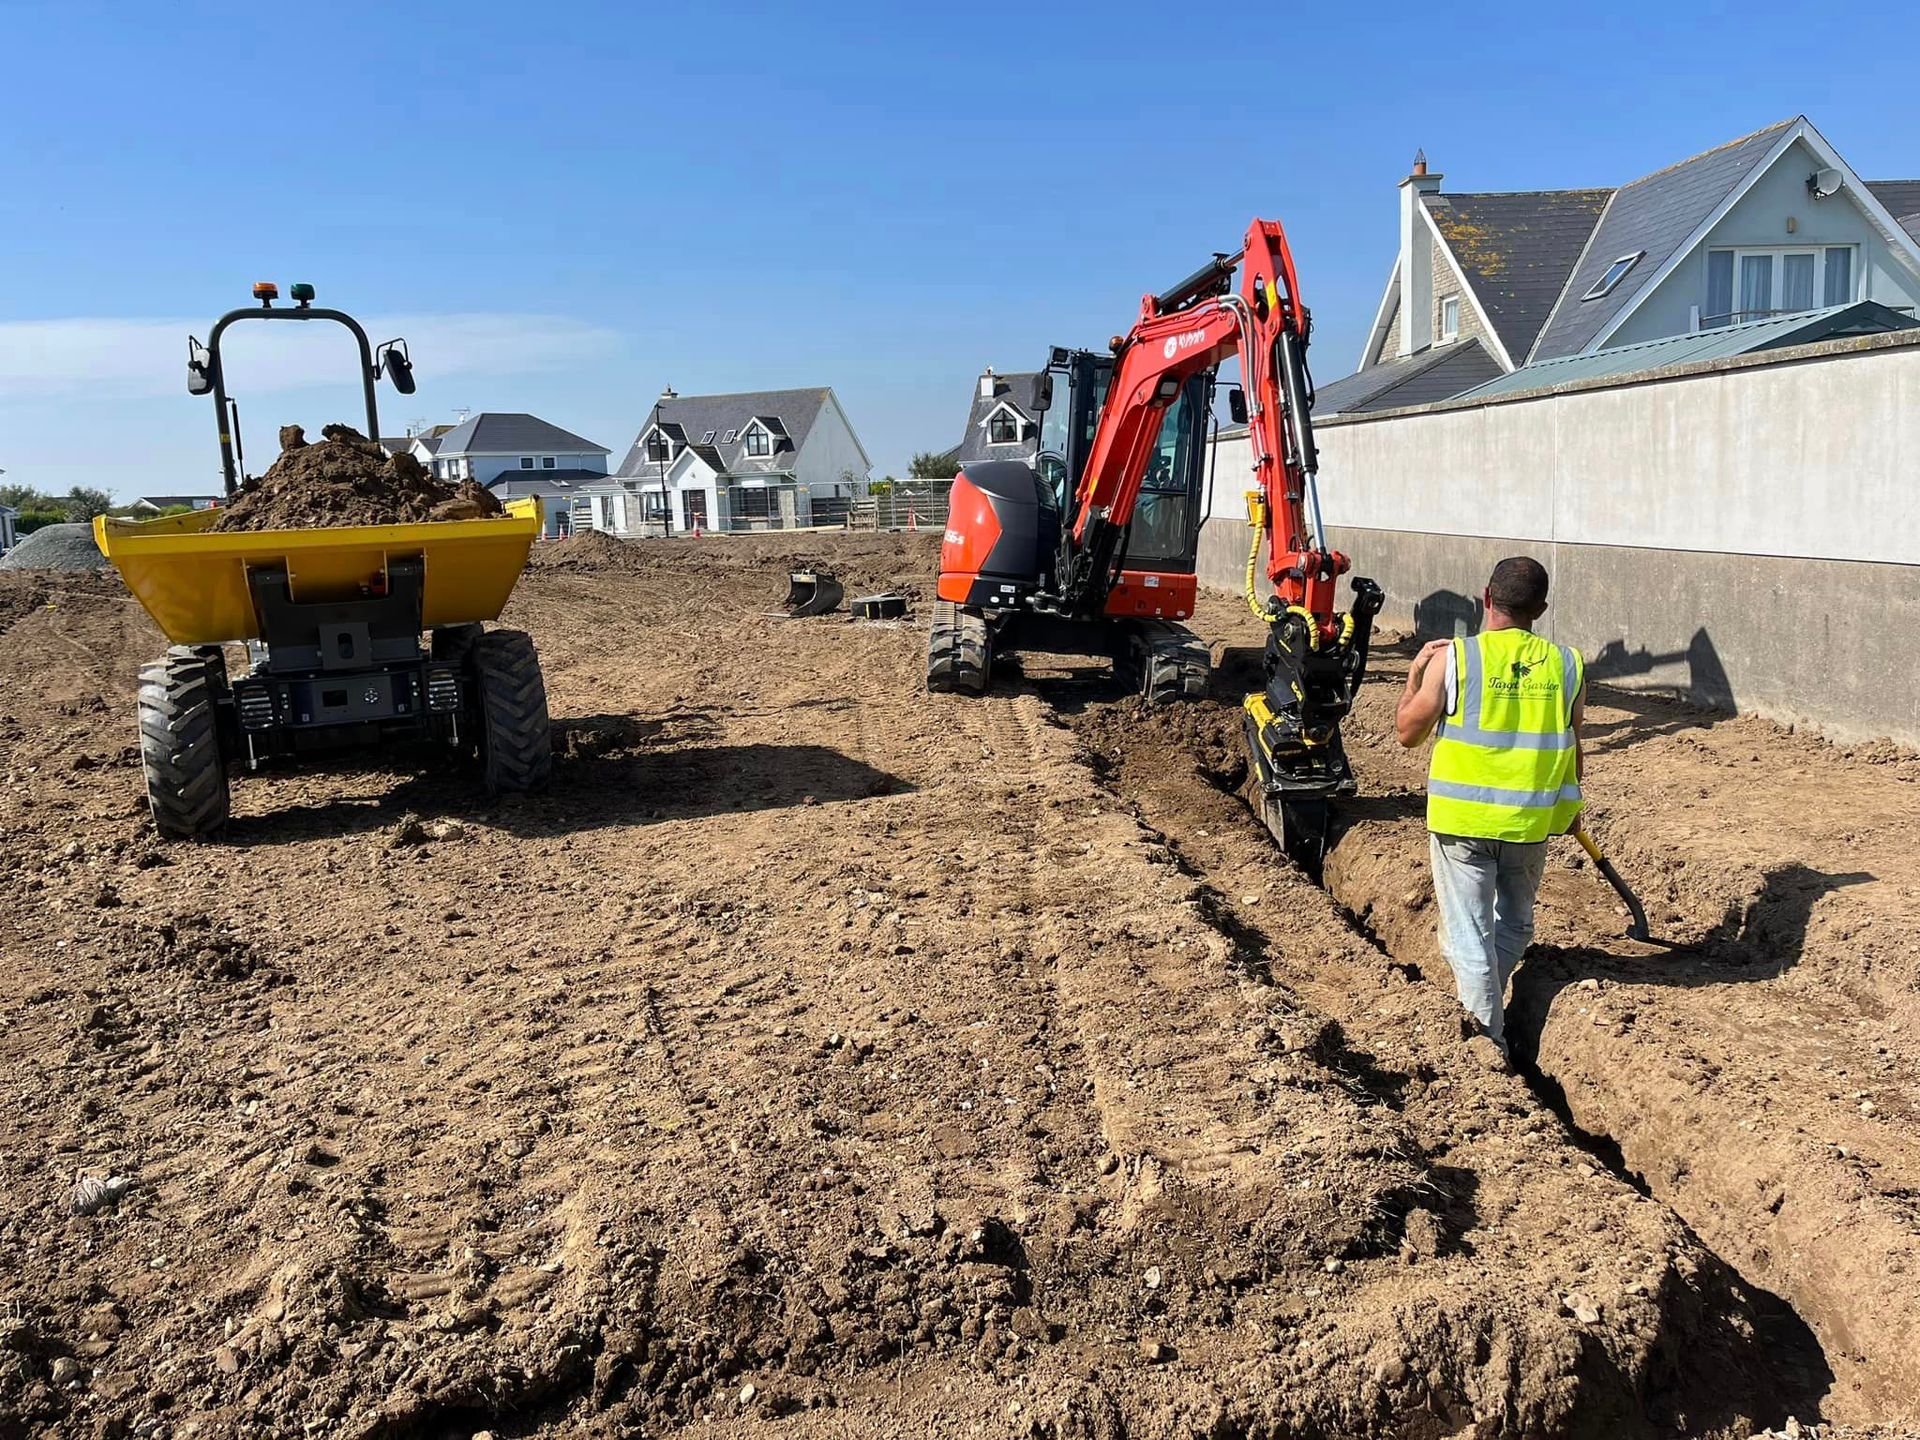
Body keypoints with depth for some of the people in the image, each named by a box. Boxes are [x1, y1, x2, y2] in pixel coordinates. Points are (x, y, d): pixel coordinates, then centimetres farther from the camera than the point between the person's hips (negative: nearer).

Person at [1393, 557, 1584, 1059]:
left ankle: (1486, 1040, 12)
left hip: (1463, 818, -3)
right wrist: (1571, 803, 24)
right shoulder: (1566, 665, -2)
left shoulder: (1452, 658, -12)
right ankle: (1482, 1005, 38)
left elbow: (1407, 732, -5)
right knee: (1514, 924, 25)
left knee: (1470, 932, 8)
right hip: (1531, 821, 3)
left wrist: (1415, 674, 9)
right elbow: (1571, 744, 8)